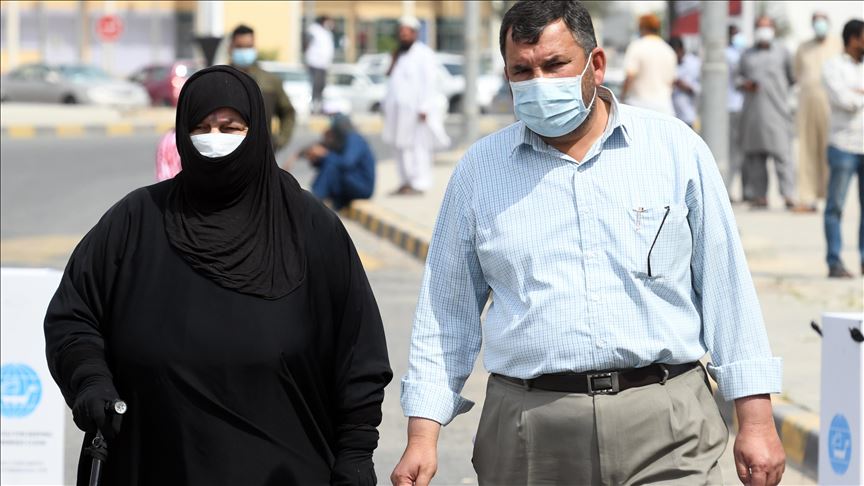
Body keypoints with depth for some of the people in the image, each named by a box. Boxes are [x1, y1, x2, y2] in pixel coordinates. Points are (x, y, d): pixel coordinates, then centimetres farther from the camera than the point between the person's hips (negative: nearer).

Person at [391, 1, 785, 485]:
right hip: (528, 438, 1)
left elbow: (726, 287, 6)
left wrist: (756, 420, 2)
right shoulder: (479, 170, 8)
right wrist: (423, 436, 4)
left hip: (664, 427, -1)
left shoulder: (676, 148, 5)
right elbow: (447, 314, 12)